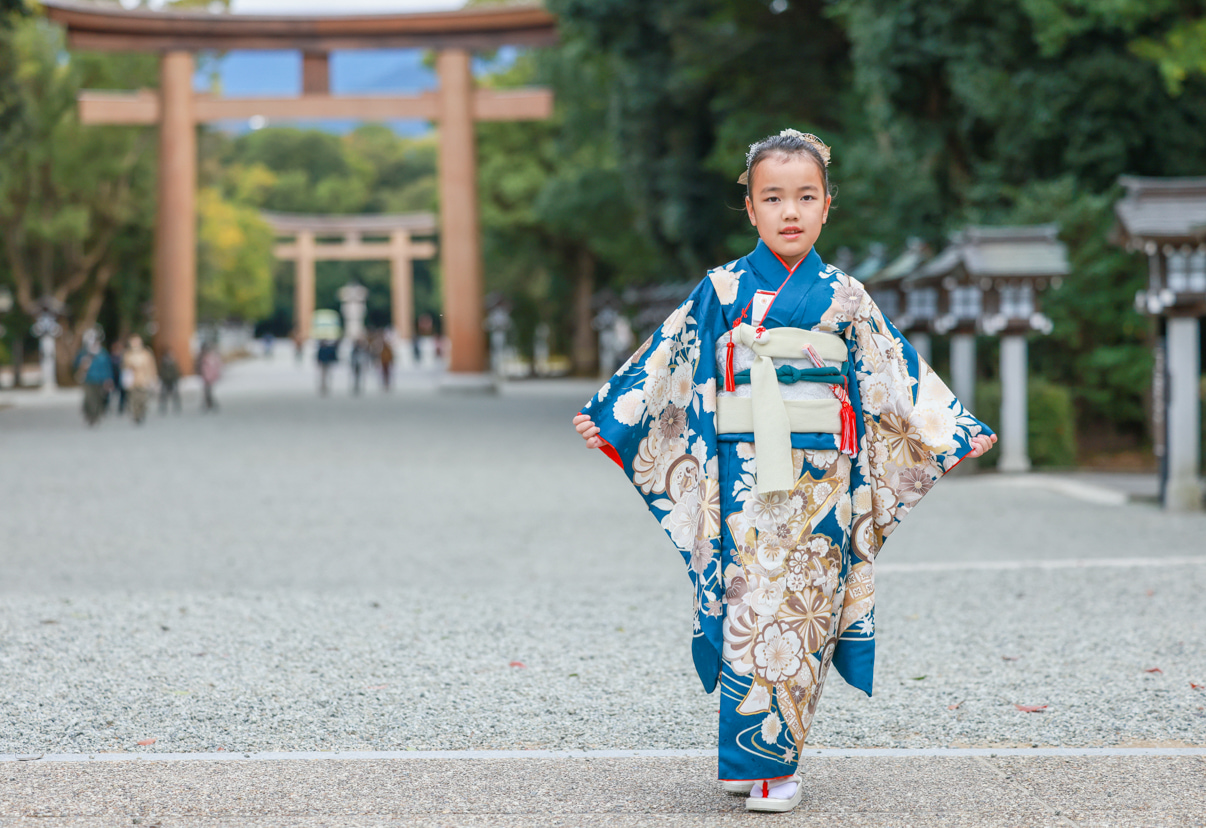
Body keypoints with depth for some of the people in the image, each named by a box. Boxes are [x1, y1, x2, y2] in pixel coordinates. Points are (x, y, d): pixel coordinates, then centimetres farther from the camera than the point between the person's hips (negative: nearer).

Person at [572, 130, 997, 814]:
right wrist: (608, 417, 7)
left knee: (806, 609, -1)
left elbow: (898, 373, 12)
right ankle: (754, 761, 0)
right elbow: (667, 362, 9)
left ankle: (780, 759, 7)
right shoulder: (723, 291, 4)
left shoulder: (846, 298, 8)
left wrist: (957, 432, 11)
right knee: (749, 606, -6)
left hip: (821, 479, 1)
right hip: (746, 475, -1)